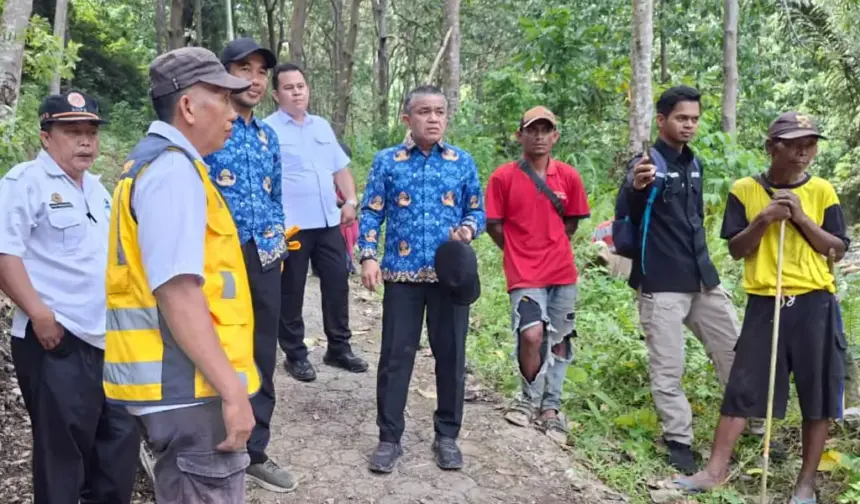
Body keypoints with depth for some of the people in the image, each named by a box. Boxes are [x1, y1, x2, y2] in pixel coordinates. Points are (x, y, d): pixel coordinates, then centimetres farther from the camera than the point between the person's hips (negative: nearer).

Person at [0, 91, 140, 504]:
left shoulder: (96, 188, 17)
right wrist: (40, 314, -23)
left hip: (108, 338, 8)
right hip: (56, 341, -8)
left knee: (121, 435, 15)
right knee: (62, 446, 2)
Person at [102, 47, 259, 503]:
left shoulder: (153, 161, 16)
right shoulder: (173, 170, -16)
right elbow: (179, 293, -25)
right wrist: (232, 391, -23)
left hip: (177, 382, 10)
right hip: (189, 386, -10)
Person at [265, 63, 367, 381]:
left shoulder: (322, 126, 16)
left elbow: (341, 168, 21)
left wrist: (350, 201, 9)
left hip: (328, 221, 6)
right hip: (290, 224, -6)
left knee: (337, 282, 9)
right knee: (291, 291, 3)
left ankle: (339, 347, 22)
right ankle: (295, 354, 16)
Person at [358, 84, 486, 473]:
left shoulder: (463, 162, 7)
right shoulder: (387, 161, 4)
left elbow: (477, 211, 12)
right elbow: (371, 213, 3)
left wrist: (469, 229, -10)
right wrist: (368, 256, -9)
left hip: (450, 273, 1)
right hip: (402, 272, -1)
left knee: (451, 354, 8)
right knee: (395, 355, 3)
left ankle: (447, 435, 23)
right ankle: (389, 437, 15)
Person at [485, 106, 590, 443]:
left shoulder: (568, 176, 3)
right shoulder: (503, 177, -6)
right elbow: (493, 225, 0)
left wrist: (550, 248, 7)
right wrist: (520, 253, 2)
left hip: (562, 272, 4)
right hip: (524, 274, -4)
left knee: (559, 340, 10)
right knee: (532, 334, -20)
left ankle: (551, 408, 26)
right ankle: (530, 398, 6)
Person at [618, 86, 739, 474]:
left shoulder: (694, 164, 12)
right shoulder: (647, 162, -9)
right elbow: (626, 215, -26)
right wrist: (636, 187, -47)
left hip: (702, 279, 7)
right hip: (662, 285, -7)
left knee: (735, 352, 12)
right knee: (667, 369, 0)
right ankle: (679, 440, 13)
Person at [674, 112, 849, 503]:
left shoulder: (822, 191, 4)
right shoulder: (745, 190, 2)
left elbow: (838, 250, 1)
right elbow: (736, 250, 2)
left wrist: (801, 218, -11)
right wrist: (763, 220, -14)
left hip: (814, 305, 1)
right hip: (764, 305, 0)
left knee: (817, 396, 5)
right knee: (742, 388, 1)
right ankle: (716, 469, 9)